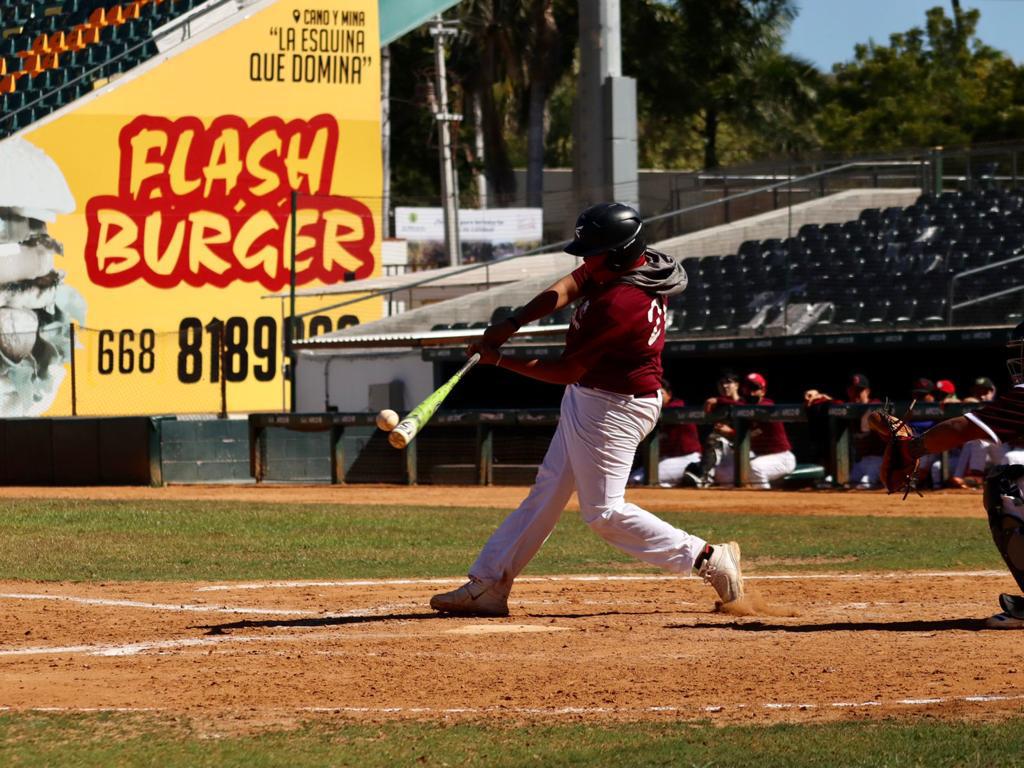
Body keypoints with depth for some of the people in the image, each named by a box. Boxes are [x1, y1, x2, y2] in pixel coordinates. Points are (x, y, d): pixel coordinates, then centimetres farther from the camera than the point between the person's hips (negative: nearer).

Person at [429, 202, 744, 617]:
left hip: (615, 408, -11)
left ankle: (707, 558, 1)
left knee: (602, 512, -5)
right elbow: (567, 288, 2)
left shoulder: (618, 303, -30)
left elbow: (566, 370, -23)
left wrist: (500, 359, -13)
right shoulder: (624, 265, -4)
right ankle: (488, 585, 19)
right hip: (585, 398, 11)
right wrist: (511, 324, -13)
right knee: (547, 490, 13)